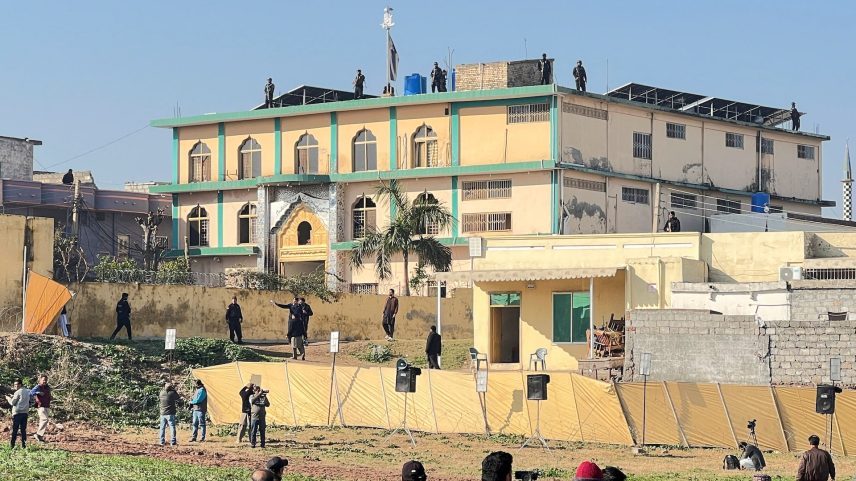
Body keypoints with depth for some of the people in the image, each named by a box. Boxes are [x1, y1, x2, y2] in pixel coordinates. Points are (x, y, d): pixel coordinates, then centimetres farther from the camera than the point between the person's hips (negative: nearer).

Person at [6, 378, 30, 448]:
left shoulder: (18, 392, -10)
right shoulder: (27, 392, 11)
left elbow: (12, 403, -7)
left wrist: (8, 398, 10)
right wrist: (13, 397, 19)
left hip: (17, 413, -6)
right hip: (25, 413, 6)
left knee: (15, 430, -2)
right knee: (23, 430, 8)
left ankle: (12, 445, -4)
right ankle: (23, 445, 4)